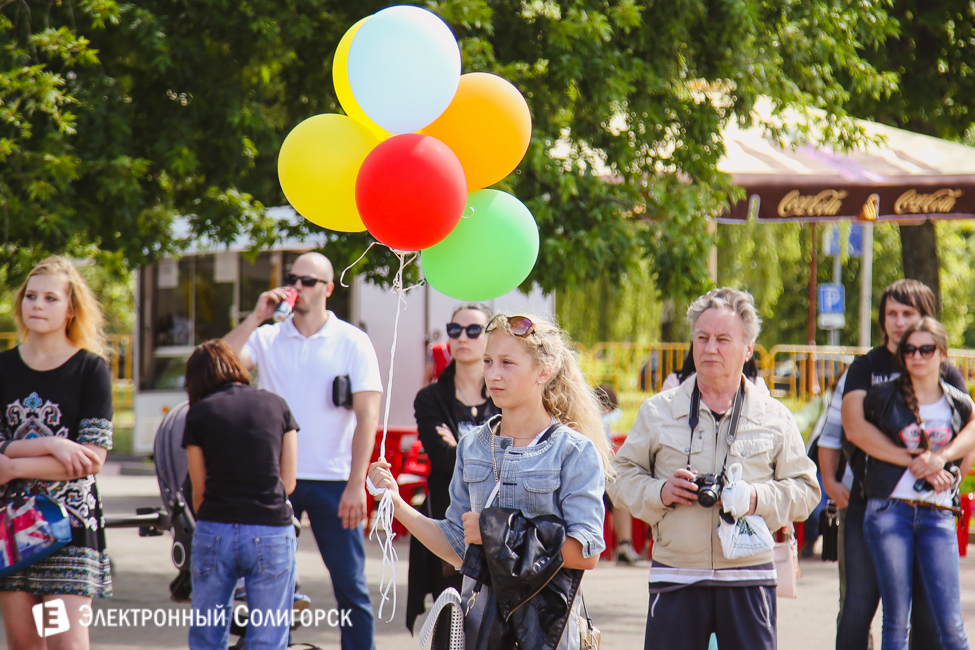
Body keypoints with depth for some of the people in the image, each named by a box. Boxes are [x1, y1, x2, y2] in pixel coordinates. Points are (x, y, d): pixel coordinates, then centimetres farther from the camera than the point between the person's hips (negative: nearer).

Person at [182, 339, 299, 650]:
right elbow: (288, 483, 10)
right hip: (272, 533, 0)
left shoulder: (199, 414, 5)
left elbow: (199, 492, 9)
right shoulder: (277, 406, 9)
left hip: (215, 531, 0)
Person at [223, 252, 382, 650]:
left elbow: (367, 416, -3)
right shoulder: (267, 338, 8)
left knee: (350, 584, -2)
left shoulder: (353, 343, 2)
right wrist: (257, 317, -10)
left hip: (333, 482, -2)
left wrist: (356, 485, -12)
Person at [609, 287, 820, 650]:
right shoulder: (658, 412, 7)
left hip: (749, 581, 0)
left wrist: (757, 499, -11)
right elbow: (622, 477, 11)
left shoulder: (775, 418, 7)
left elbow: (805, 490, 7)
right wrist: (659, 492, -9)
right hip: (675, 577, 0)